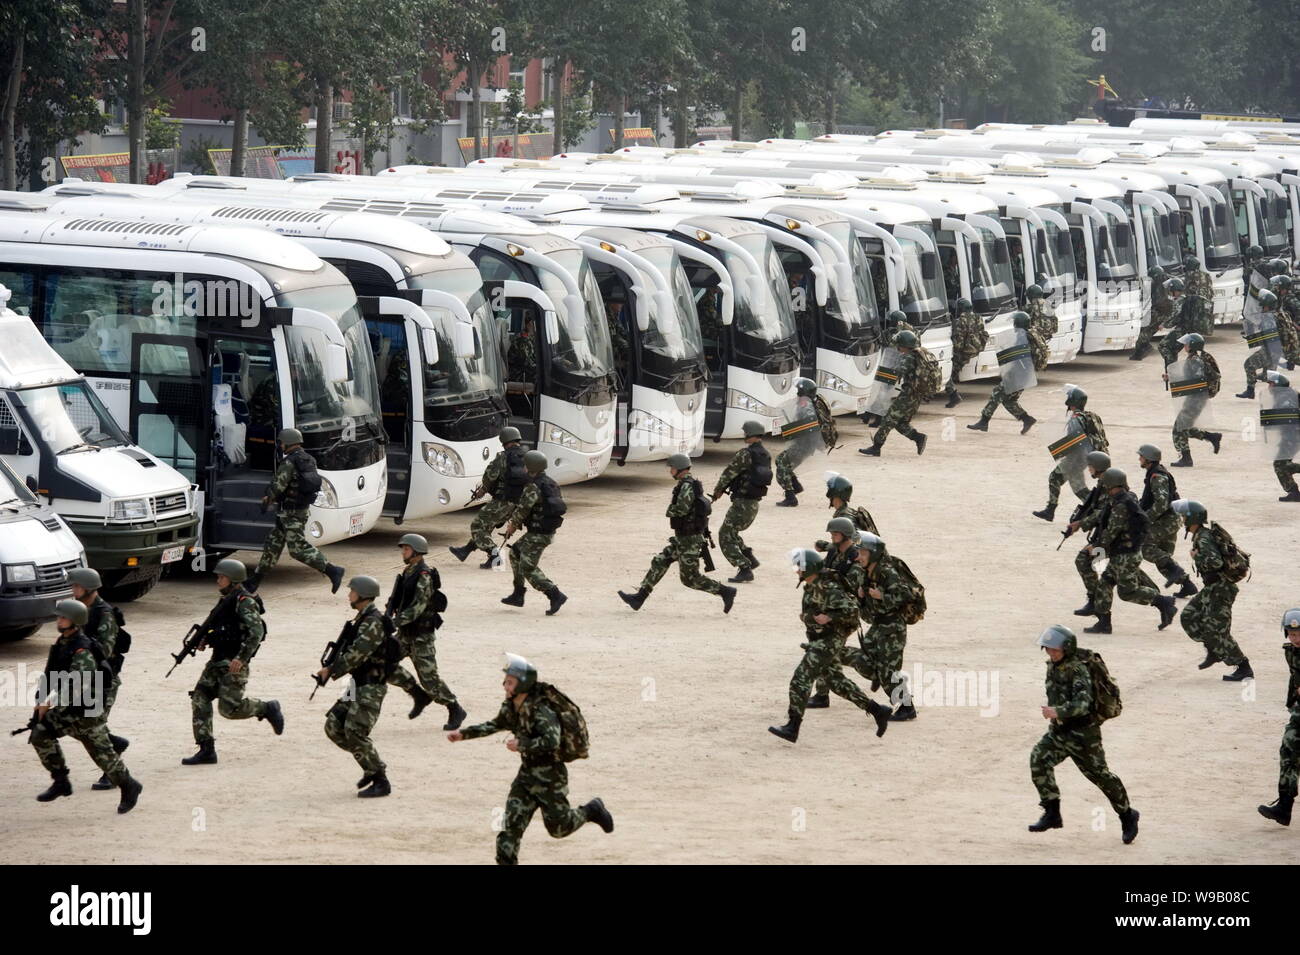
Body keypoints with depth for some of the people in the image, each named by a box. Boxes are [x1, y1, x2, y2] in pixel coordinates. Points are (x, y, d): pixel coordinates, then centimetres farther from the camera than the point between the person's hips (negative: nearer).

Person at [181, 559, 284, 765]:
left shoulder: (245, 603, -14)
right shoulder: (226, 600, 15)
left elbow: (256, 632, -23)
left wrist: (241, 657, -29)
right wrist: (204, 640, 11)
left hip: (234, 663, -9)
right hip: (218, 660, 9)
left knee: (229, 708, -11)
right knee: (200, 698, -2)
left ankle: (267, 709, 15)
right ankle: (206, 750, -1)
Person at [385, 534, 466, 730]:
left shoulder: (425, 576, -18)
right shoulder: (407, 573, 10)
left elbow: (418, 606, -25)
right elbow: (395, 598, 14)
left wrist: (396, 622, -30)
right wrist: (387, 615, -4)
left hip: (421, 634, -9)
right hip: (406, 633, 9)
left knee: (429, 677, -6)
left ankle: (455, 711, 9)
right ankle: (420, 696, 16)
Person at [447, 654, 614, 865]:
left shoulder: (541, 711, -25)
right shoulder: (511, 707, 1)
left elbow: (552, 741, -38)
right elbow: (494, 725, 20)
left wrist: (521, 744, -32)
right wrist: (463, 734, 12)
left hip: (549, 777, -7)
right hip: (526, 775, 7)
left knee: (558, 827, 6)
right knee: (511, 824, -2)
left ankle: (592, 810, 32)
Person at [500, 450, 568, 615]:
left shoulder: (534, 487, -20)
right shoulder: (550, 483, 10)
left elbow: (523, 509, -21)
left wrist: (512, 525, 1)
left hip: (538, 534, -10)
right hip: (548, 531, 10)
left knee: (528, 568, -6)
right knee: (515, 553, 22)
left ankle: (556, 596, -12)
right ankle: (518, 595, 25)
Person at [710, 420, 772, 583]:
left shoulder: (745, 454, -19)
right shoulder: (766, 456, 8)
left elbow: (728, 473, -14)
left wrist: (717, 490, 6)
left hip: (741, 503, -9)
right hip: (755, 504, 9)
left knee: (726, 537, 0)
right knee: (731, 533, 26)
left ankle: (745, 570, -8)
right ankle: (750, 559, 19)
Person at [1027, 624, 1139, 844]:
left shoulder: (1078, 670, -23)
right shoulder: (1053, 666, 3)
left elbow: (1083, 704, -37)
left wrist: (1058, 712, -51)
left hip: (1083, 733, -7)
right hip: (1059, 729, 7)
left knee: (1099, 774, 5)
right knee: (1039, 759, -14)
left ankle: (1127, 816, 26)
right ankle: (1052, 814, -9)